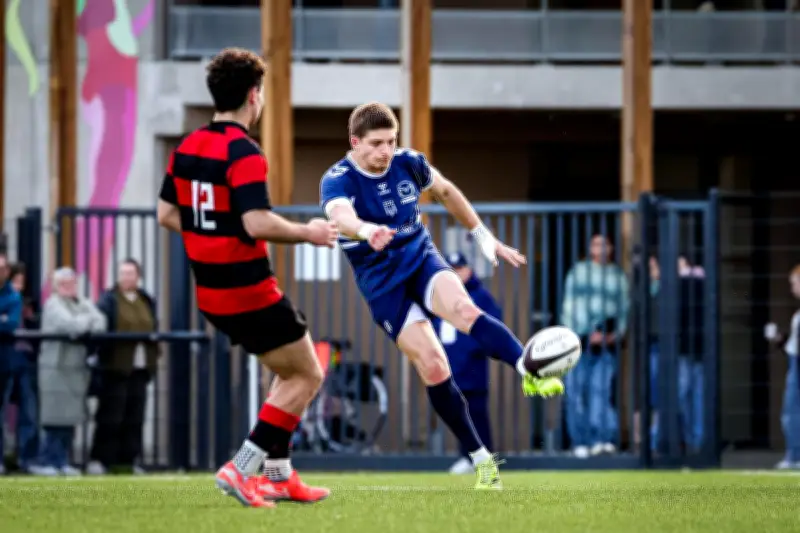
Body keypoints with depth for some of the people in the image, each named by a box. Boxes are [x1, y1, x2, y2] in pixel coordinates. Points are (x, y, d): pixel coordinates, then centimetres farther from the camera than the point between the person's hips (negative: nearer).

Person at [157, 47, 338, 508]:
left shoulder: (187, 148, 6)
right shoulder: (244, 153, -19)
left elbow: (167, 214, 12)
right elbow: (258, 223, -28)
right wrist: (309, 233, -13)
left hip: (211, 292, 9)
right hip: (250, 292, -9)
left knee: (291, 374, 22)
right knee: (308, 377, 4)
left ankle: (278, 475, 19)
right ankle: (242, 469, -4)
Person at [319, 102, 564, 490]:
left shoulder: (408, 163, -2)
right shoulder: (337, 180, -16)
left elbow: (447, 192, 19)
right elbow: (340, 216, -40)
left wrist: (484, 237, 21)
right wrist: (368, 231, -63)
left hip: (422, 259, 2)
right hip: (382, 283, -2)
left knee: (464, 309, -32)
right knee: (432, 366, -14)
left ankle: (530, 372, -50)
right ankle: (480, 459, -5)